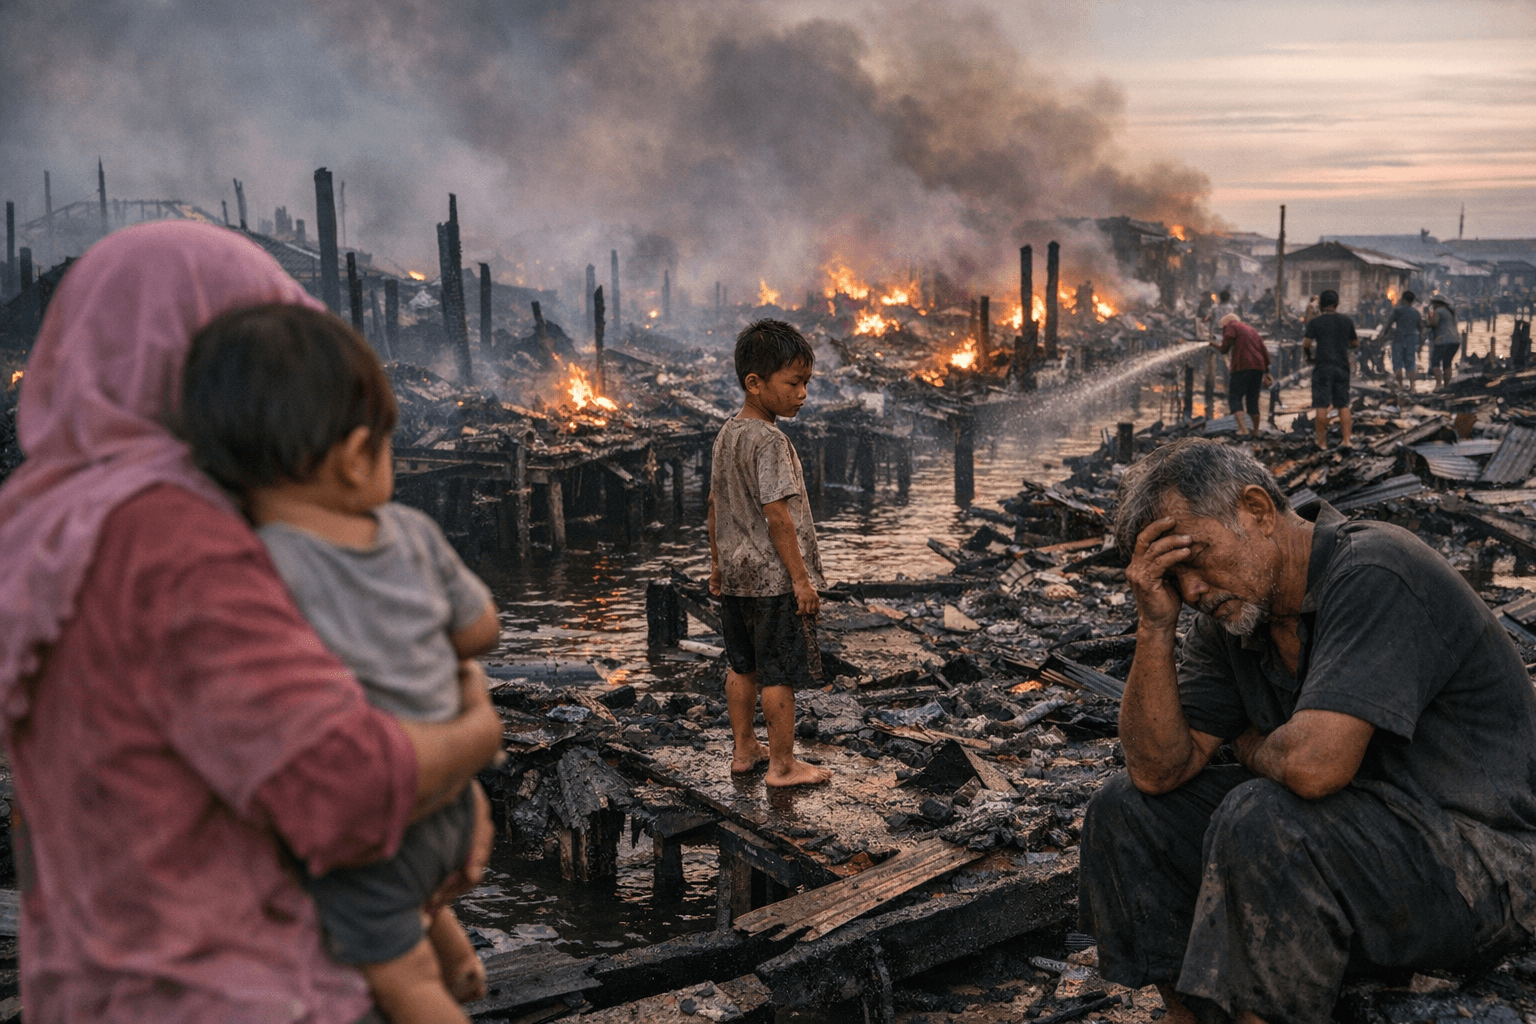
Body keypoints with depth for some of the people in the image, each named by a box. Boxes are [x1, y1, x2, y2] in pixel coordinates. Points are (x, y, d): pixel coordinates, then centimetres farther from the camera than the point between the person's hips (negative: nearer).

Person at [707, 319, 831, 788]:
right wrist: (801, 578, -18)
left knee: (742, 665, 17)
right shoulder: (770, 441, -19)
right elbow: (777, 514, -22)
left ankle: (744, 750, 28)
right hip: (774, 578, -9)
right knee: (779, 673, 1)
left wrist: (717, 561, 24)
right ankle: (782, 764, 10)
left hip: (735, 573, 9)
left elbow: (716, 503, 15)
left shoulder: (727, 434, 8)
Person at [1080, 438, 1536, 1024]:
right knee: (1125, 811, 2)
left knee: (1260, 819, -34)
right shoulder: (1232, 613, 4)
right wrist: (1155, 624, -11)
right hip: (1351, 831, 9)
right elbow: (1159, 771, -1)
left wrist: (1255, 749, -8)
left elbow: (1312, 766, -32)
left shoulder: (1375, 576, -21)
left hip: (1480, 861, -8)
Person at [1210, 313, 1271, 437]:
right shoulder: (1252, 330, 27)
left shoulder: (1231, 326, 6)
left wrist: (1214, 345, 15)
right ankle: (1255, 430, 13)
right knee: (1252, 400, 14)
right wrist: (1266, 371, 23)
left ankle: (1242, 427, -23)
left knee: (1235, 398, -5)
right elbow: (1264, 352, 21)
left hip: (1242, 367, -7)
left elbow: (1224, 348, -5)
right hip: (1258, 367, 7)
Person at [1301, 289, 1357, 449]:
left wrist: (1309, 356, 6)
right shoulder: (1347, 321, 6)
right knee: (1343, 405, 10)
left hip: (1323, 366, -3)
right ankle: (1345, 439, 5)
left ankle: (1322, 441, 2)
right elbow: (1355, 344, 13)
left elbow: (1306, 343, -12)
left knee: (1321, 405, 0)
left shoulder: (1315, 321, -5)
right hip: (1342, 367, 3)